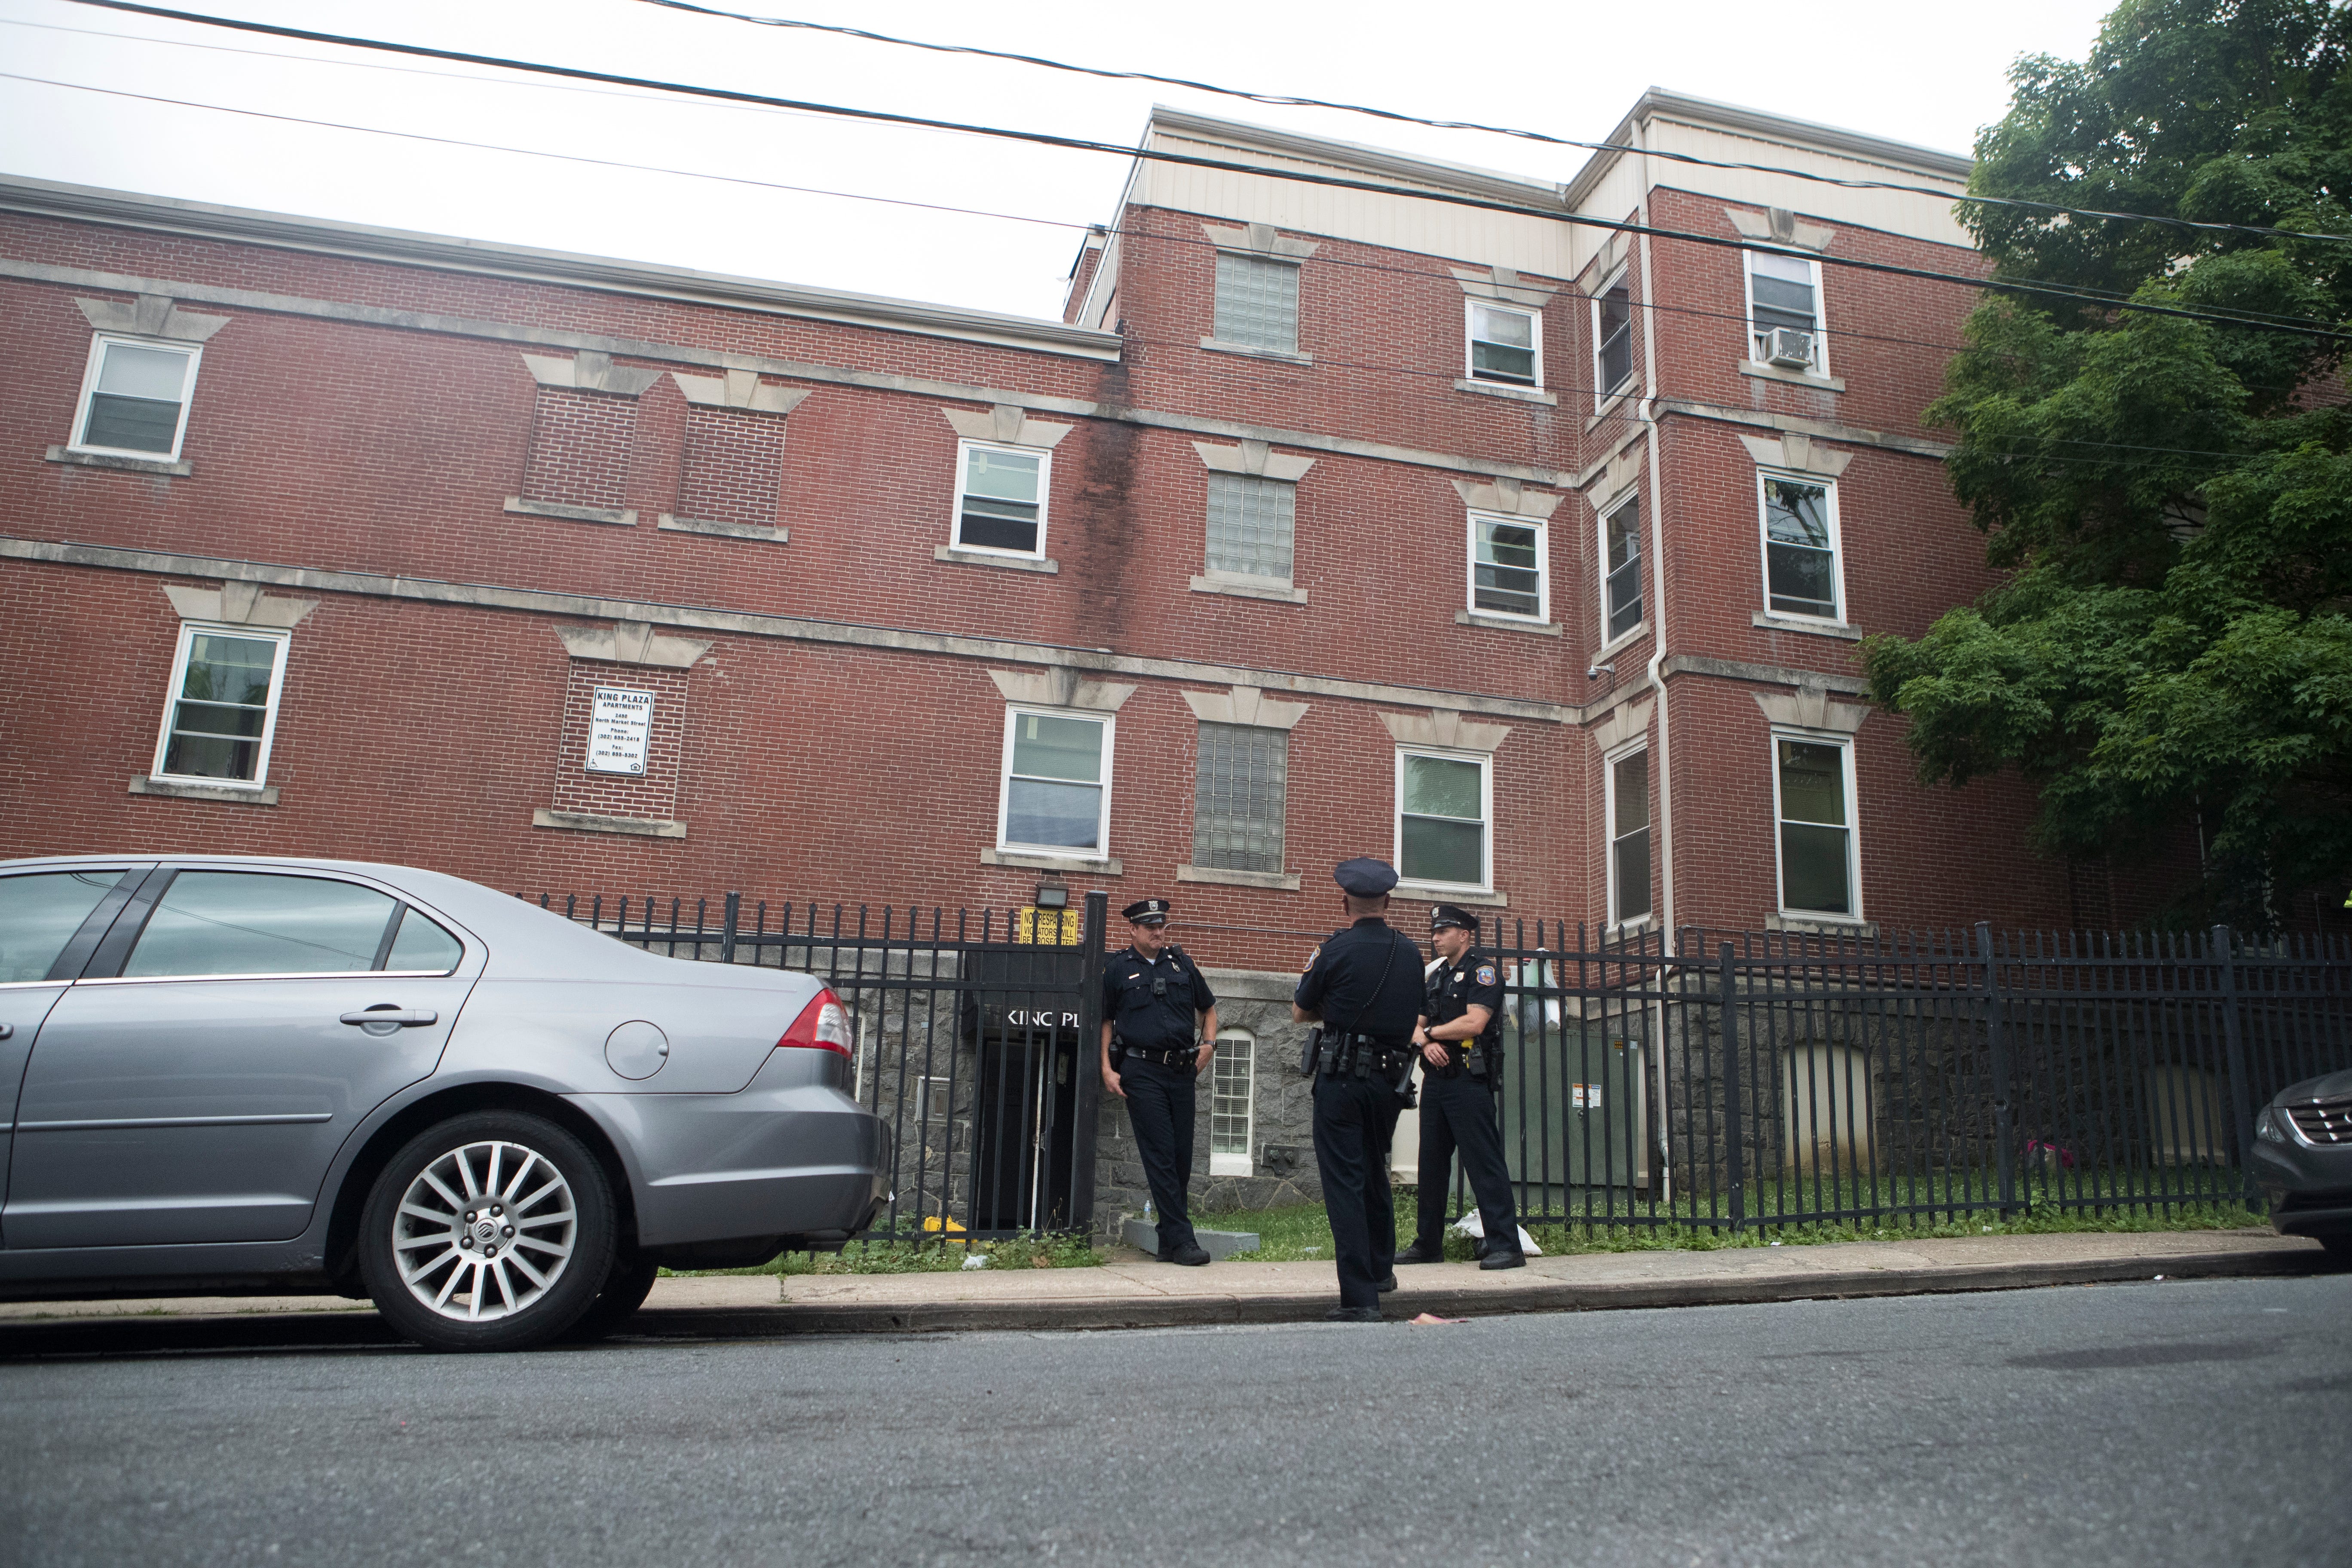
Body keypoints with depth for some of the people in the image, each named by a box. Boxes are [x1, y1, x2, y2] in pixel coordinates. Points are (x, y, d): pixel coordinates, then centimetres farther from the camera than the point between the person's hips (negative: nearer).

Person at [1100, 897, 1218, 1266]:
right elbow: (1104, 1021, 6)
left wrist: (1209, 1044, 6)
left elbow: (1208, 1007, 22)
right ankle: (1182, 1240, -4)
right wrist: (1107, 1069, -3)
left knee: (1182, 1155, 6)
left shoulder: (1182, 964, 13)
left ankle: (1168, 1241, 18)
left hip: (1181, 1071, 4)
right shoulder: (1117, 969, 4)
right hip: (1141, 1072, -4)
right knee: (1160, 1156, -6)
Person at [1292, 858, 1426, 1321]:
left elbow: (1300, 1012, 0)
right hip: (1391, 1078, 6)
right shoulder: (1410, 952, 4)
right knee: (1375, 1172, 24)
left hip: (1342, 1078, -6)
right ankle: (1381, 1268, 40)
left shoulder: (1337, 949, -12)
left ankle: (1360, 1297, -5)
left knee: (1344, 1182, -1)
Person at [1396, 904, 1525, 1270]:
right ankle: (1429, 1244, 19)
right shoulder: (1437, 976, 20)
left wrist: (1430, 1032, -4)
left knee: (1484, 1163, -8)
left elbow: (1474, 1023, -17)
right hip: (1436, 1079, 8)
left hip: (1469, 1080, -8)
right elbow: (1416, 1027, 16)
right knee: (1432, 1164, 11)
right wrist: (1425, 1043, -7)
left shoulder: (1483, 969, -5)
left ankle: (1505, 1246, -5)